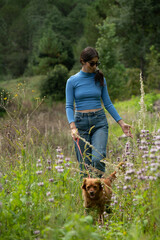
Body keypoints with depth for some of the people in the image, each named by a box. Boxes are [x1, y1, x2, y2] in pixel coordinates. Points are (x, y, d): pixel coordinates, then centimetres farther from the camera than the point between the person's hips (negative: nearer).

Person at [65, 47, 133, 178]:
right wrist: (73, 127, -17)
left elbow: (107, 103, 11)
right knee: (84, 164, 0)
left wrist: (122, 123, 6)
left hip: (99, 122, 0)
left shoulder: (100, 78, 6)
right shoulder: (72, 81, 0)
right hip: (81, 122, 0)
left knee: (98, 158, -21)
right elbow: (69, 106, -2)